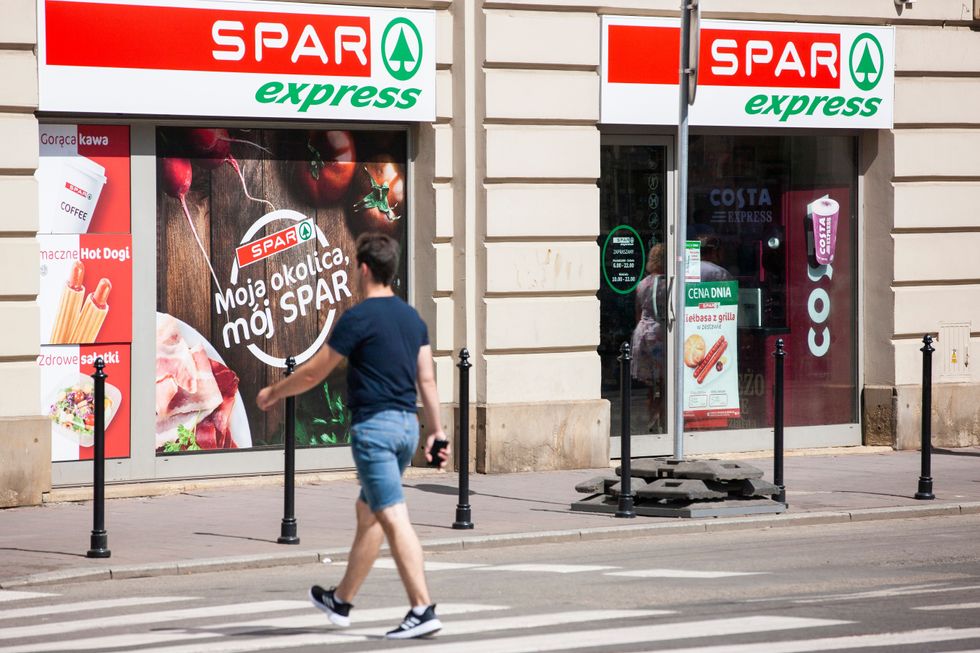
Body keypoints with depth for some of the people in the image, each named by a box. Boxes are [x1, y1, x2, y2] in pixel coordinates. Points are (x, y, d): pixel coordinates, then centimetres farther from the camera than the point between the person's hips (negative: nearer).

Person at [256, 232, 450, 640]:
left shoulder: (358, 318, -11)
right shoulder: (412, 318, 10)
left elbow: (313, 373, -3)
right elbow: (427, 379, 10)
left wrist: (272, 393, 12)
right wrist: (437, 431, 13)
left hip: (374, 426, -8)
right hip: (408, 424, 8)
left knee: (394, 519, -11)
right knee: (367, 511, 19)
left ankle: (422, 609, -18)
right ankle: (341, 601, 31)